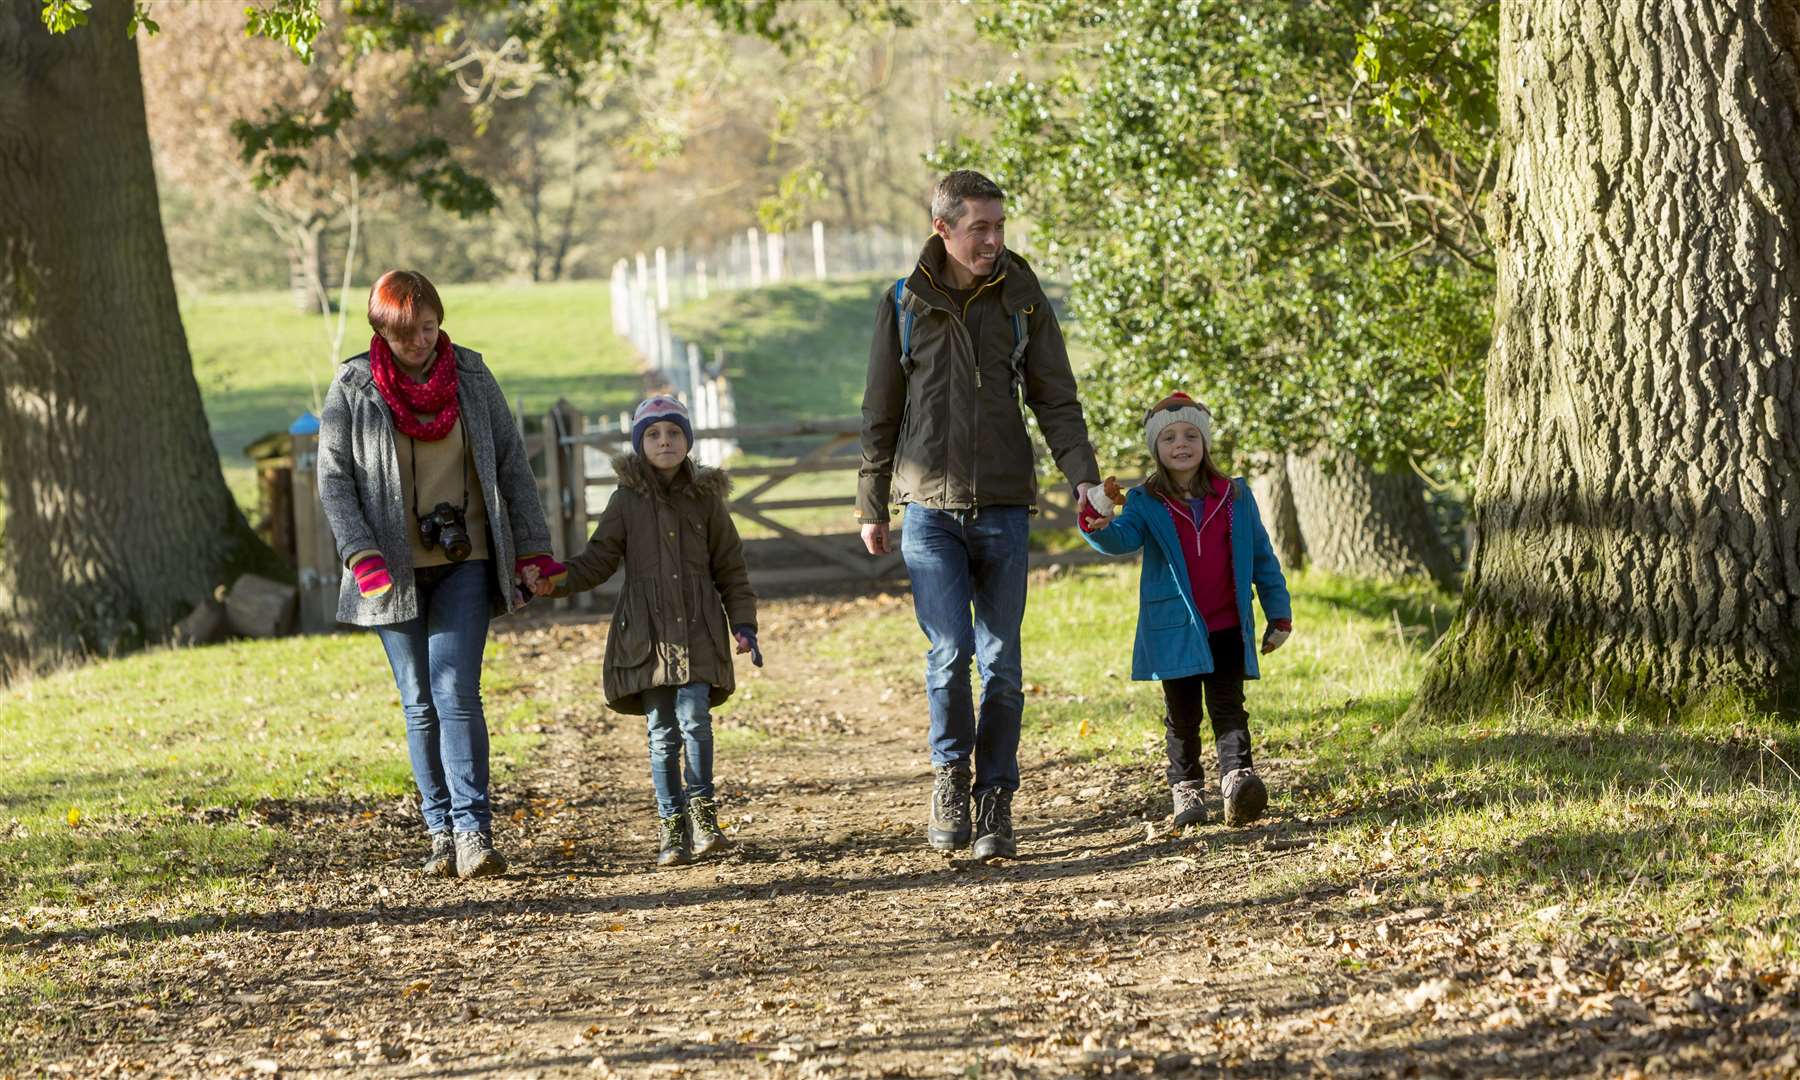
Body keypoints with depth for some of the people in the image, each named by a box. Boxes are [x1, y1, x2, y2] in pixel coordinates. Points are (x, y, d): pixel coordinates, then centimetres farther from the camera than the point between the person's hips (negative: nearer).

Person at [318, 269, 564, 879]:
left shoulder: (471, 377, 2)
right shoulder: (353, 388, -3)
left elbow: (512, 465, 7)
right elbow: (334, 479, -2)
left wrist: (532, 549, 2)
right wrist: (362, 555, -14)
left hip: (465, 563, 0)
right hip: (394, 571, 0)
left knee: (456, 694, -12)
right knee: (419, 704, 4)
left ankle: (473, 832, -16)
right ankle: (442, 835, 10)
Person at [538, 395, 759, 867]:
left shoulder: (705, 499, 7)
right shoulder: (628, 501, 5)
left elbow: (731, 568, 11)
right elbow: (599, 558, 4)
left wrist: (743, 625, 4)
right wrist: (561, 580, -14)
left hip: (698, 630, 0)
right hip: (647, 630, 0)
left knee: (694, 717, -16)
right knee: (662, 731, 1)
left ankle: (702, 812, 0)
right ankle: (672, 828, 8)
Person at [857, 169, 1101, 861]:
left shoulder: (1021, 299, 3)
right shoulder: (904, 305, 2)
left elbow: (1055, 400, 6)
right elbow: (881, 415, 11)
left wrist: (1083, 478, -8)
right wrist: (871, 507, 12)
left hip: (1004, 510, 1)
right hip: (930, 510, -1)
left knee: (1001, 663, 2)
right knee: (950, 648, -14)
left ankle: (995, 804, 11)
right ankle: (951, 772, 8)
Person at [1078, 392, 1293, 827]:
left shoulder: (1234, 497, 6)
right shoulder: (1146, 502, 1)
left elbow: (1262, 558, 11)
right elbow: (1124, 538, -19)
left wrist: (1279, 615, 10)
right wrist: (1100, 527, -43)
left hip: (1227, 628, 0)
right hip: (1175, 629, 0)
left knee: (1228, 709, -5)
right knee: (1182, 714, 7)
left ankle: (1237, 777, -15)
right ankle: (1186, 791, 14)